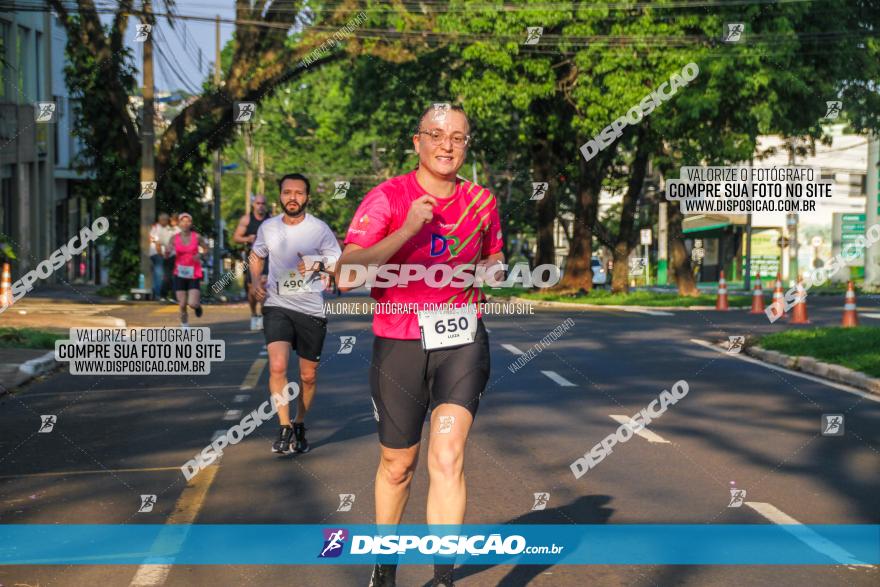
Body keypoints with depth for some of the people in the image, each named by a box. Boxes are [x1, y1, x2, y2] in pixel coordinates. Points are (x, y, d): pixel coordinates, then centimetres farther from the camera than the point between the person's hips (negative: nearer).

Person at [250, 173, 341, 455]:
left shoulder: (320, 229, -4)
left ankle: (300, 426, 29)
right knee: (277, 366, -19)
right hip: (277, 306, 1)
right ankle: (284, 428, -10)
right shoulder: (268, 227, 4)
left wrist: (318, 265, -20)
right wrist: (255, 281, 5)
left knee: (308, 376, 8)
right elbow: (256, 256, 23)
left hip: (311, 310, -1)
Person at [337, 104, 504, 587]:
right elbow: (346, 276, -20)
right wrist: (408, 230, -25)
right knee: (398, 466, 12)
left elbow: (493, 258, 25)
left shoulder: (480, 201, 4)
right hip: (399, 344, -1)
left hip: (461, 339, 1)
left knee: (448, 457, -17)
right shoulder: (387, 197, -8)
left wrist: (490, 269, 2)